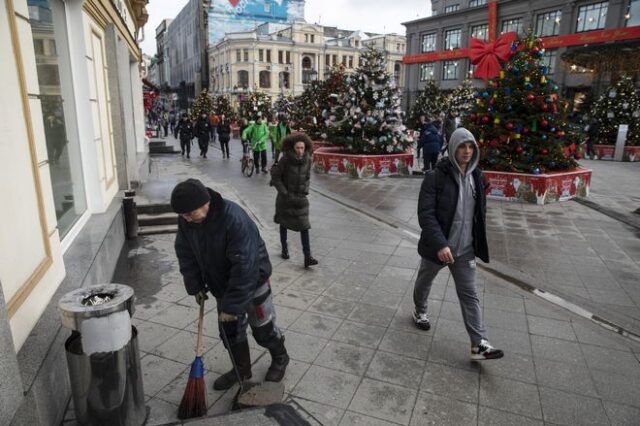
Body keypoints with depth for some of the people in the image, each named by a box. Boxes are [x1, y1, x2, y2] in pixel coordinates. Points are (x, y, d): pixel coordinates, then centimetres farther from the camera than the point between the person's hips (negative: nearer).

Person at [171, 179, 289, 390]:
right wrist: (195, 286, -2)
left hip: (253, 281, -6)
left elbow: (244, 267, -35)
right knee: (229, 330, 15)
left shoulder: (235, 220, -37)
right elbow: (186, 254, 1)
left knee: (262, 327, 9)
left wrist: (232, 305, -30)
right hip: (221, 284, 6)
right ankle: (241, 368, 36)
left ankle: (280, 358, 36)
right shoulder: (186, 221, -15)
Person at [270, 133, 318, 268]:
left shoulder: (307, 159, -5)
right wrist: (285, 193, -13)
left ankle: (307, 257, -5)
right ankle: (284, 249, 36)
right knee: (284, 223, 15)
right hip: (285, 197, -2)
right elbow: (275, 177, -10)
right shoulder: (285, 159, -15)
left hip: (300, 198, 2)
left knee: (304, 226, -4)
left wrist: (305, 190, 1)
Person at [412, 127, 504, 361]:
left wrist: (477, 241, 13)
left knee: (469, 294, 5)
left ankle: (479, 344, 10)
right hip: (436, 246, -4)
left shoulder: (476, 176, 1)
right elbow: (425, 213, -22)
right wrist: (440, 244, -30)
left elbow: (480, 210, 13)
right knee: (424, 282, 20)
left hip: (465, 248, 4)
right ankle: (420, 312, 47)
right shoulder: (435, 177, -18)